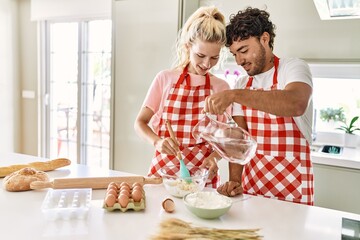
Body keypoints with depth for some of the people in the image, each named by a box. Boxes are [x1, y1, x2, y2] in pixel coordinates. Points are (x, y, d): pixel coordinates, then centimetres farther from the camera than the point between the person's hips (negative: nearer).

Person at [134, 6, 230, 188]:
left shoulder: (221, 87, 0)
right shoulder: (165, 78, -2)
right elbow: (140, 122, 1)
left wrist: (214, 157, -14)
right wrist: (157, 142, -18)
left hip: (202, 176, 1)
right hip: (163, 169, 0)